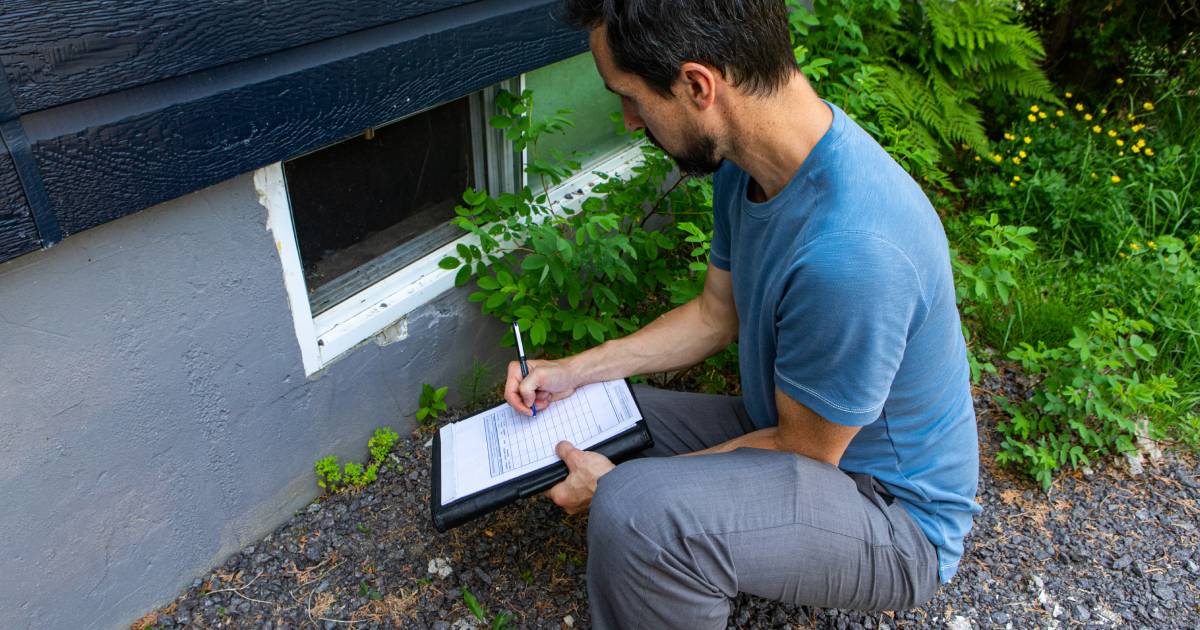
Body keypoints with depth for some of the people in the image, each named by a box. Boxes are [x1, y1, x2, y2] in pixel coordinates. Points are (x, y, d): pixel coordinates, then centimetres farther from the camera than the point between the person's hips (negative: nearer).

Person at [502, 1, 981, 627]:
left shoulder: (851, 252, -37)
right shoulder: (749, 159, -8)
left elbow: (805, 451, -22)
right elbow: (715, 314, 7)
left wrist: (619, 488, -15)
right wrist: (576, 370, 3)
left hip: (897, 512, -8)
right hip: (790, 428, 8)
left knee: (633, 513, -34)